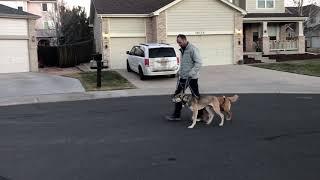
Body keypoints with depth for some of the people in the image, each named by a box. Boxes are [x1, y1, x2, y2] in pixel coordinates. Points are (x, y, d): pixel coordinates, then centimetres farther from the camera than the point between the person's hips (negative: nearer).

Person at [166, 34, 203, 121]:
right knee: (178, 95, 9)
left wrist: (191, 73, -26)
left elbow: (199, 62, -21)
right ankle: (176, 115, 17)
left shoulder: (193, 49, -15)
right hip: (182, 77, 9)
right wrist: (180, 71, 12)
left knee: (195, 96, 3)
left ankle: (200, 114, 17)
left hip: (191, 78, -9)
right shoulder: (182, 50, 13)